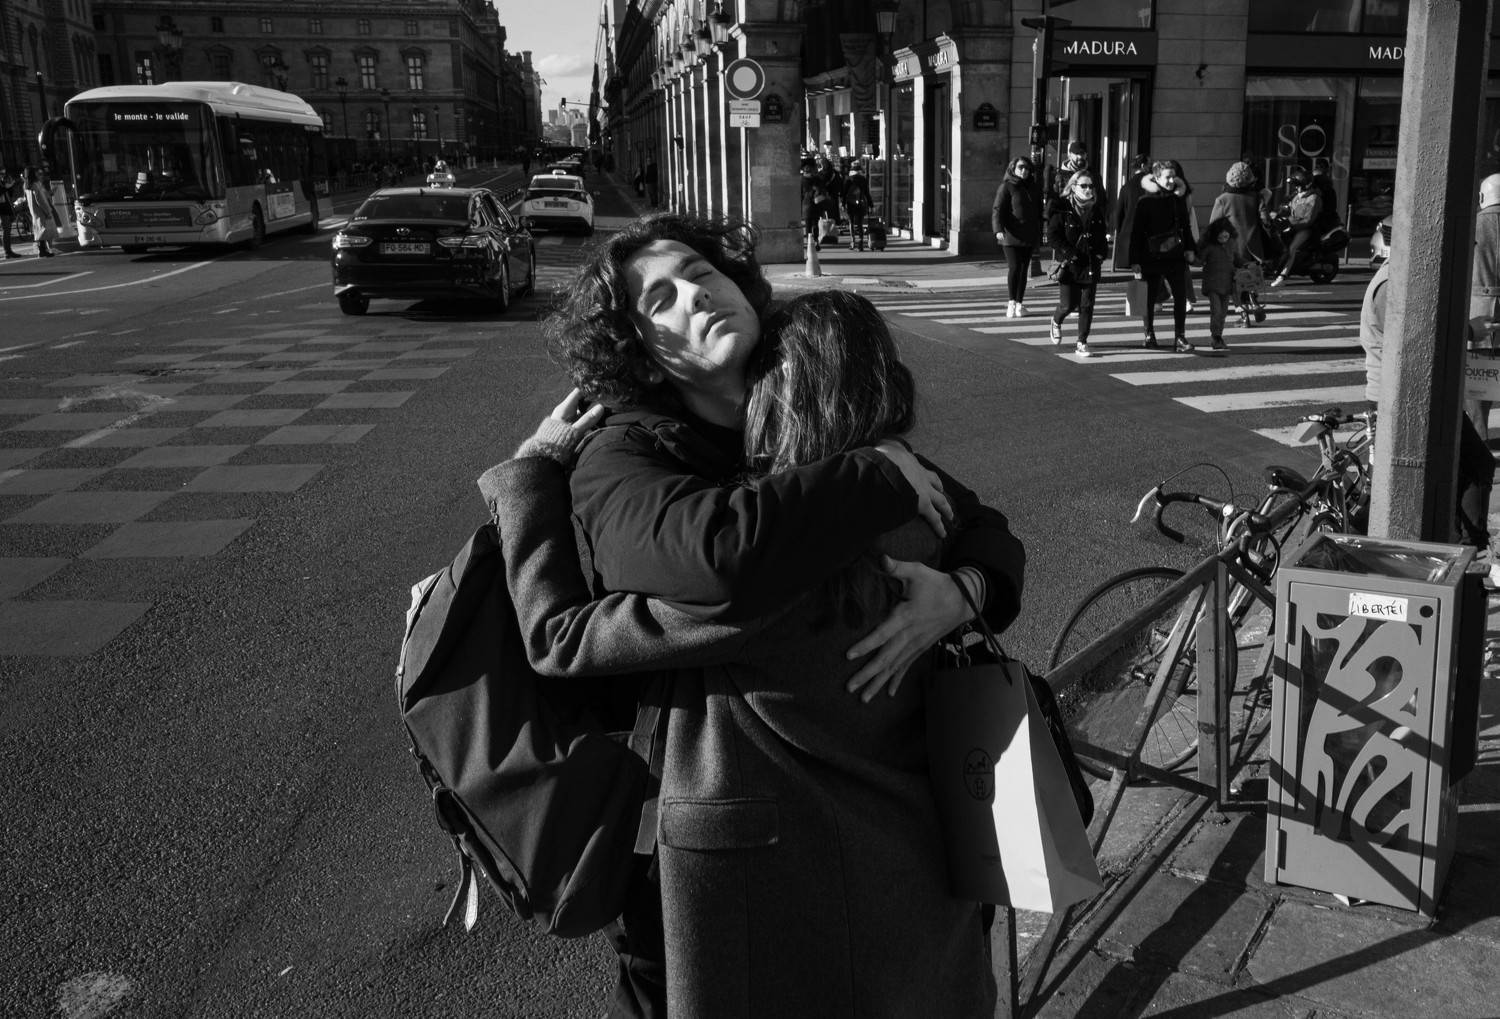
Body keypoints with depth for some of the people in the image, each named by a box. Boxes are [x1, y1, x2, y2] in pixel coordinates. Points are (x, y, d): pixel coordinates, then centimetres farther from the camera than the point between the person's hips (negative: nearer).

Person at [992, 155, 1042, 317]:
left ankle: (1019, 302, 14)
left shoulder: (1033, 187, 15)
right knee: (1014, 267, -14)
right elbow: (997, 210, -12)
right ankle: (1011, 302, -7)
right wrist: (998, 229, -27)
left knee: (1023, 269, 6)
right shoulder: (1006, 187, -3)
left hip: (1029, 237, 5)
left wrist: (1039, 234, 21)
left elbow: (1039, 212, 23)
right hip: (1011, 236, -5)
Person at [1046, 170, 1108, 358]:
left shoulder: (1096, 211, 11)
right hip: (1069, 265, -4)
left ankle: (1082, 343, 8)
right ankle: (1056, 322, 32)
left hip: (1091, 265, 4)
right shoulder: (1061, 210, -5)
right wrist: (1070, 254, -15)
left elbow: (1102, 237, 21)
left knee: (1087, 305, 0)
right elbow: (1052, 237, -9)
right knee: (1069, 304, -3)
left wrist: (1100, 254, 3)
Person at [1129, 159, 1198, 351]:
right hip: (1152, 257, -4)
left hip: (1176, 256, 4)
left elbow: (1185, 227, 19)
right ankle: (1149, 335, 22)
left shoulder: (1179, 198, 9)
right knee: (1151, 298, 6)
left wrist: (1190, 248, 7)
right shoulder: (1145, 201, -6)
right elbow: (1136, 232, -6)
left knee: (1181, 297, -3)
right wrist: (1135, 261, -10)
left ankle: (1180, 338, 2)